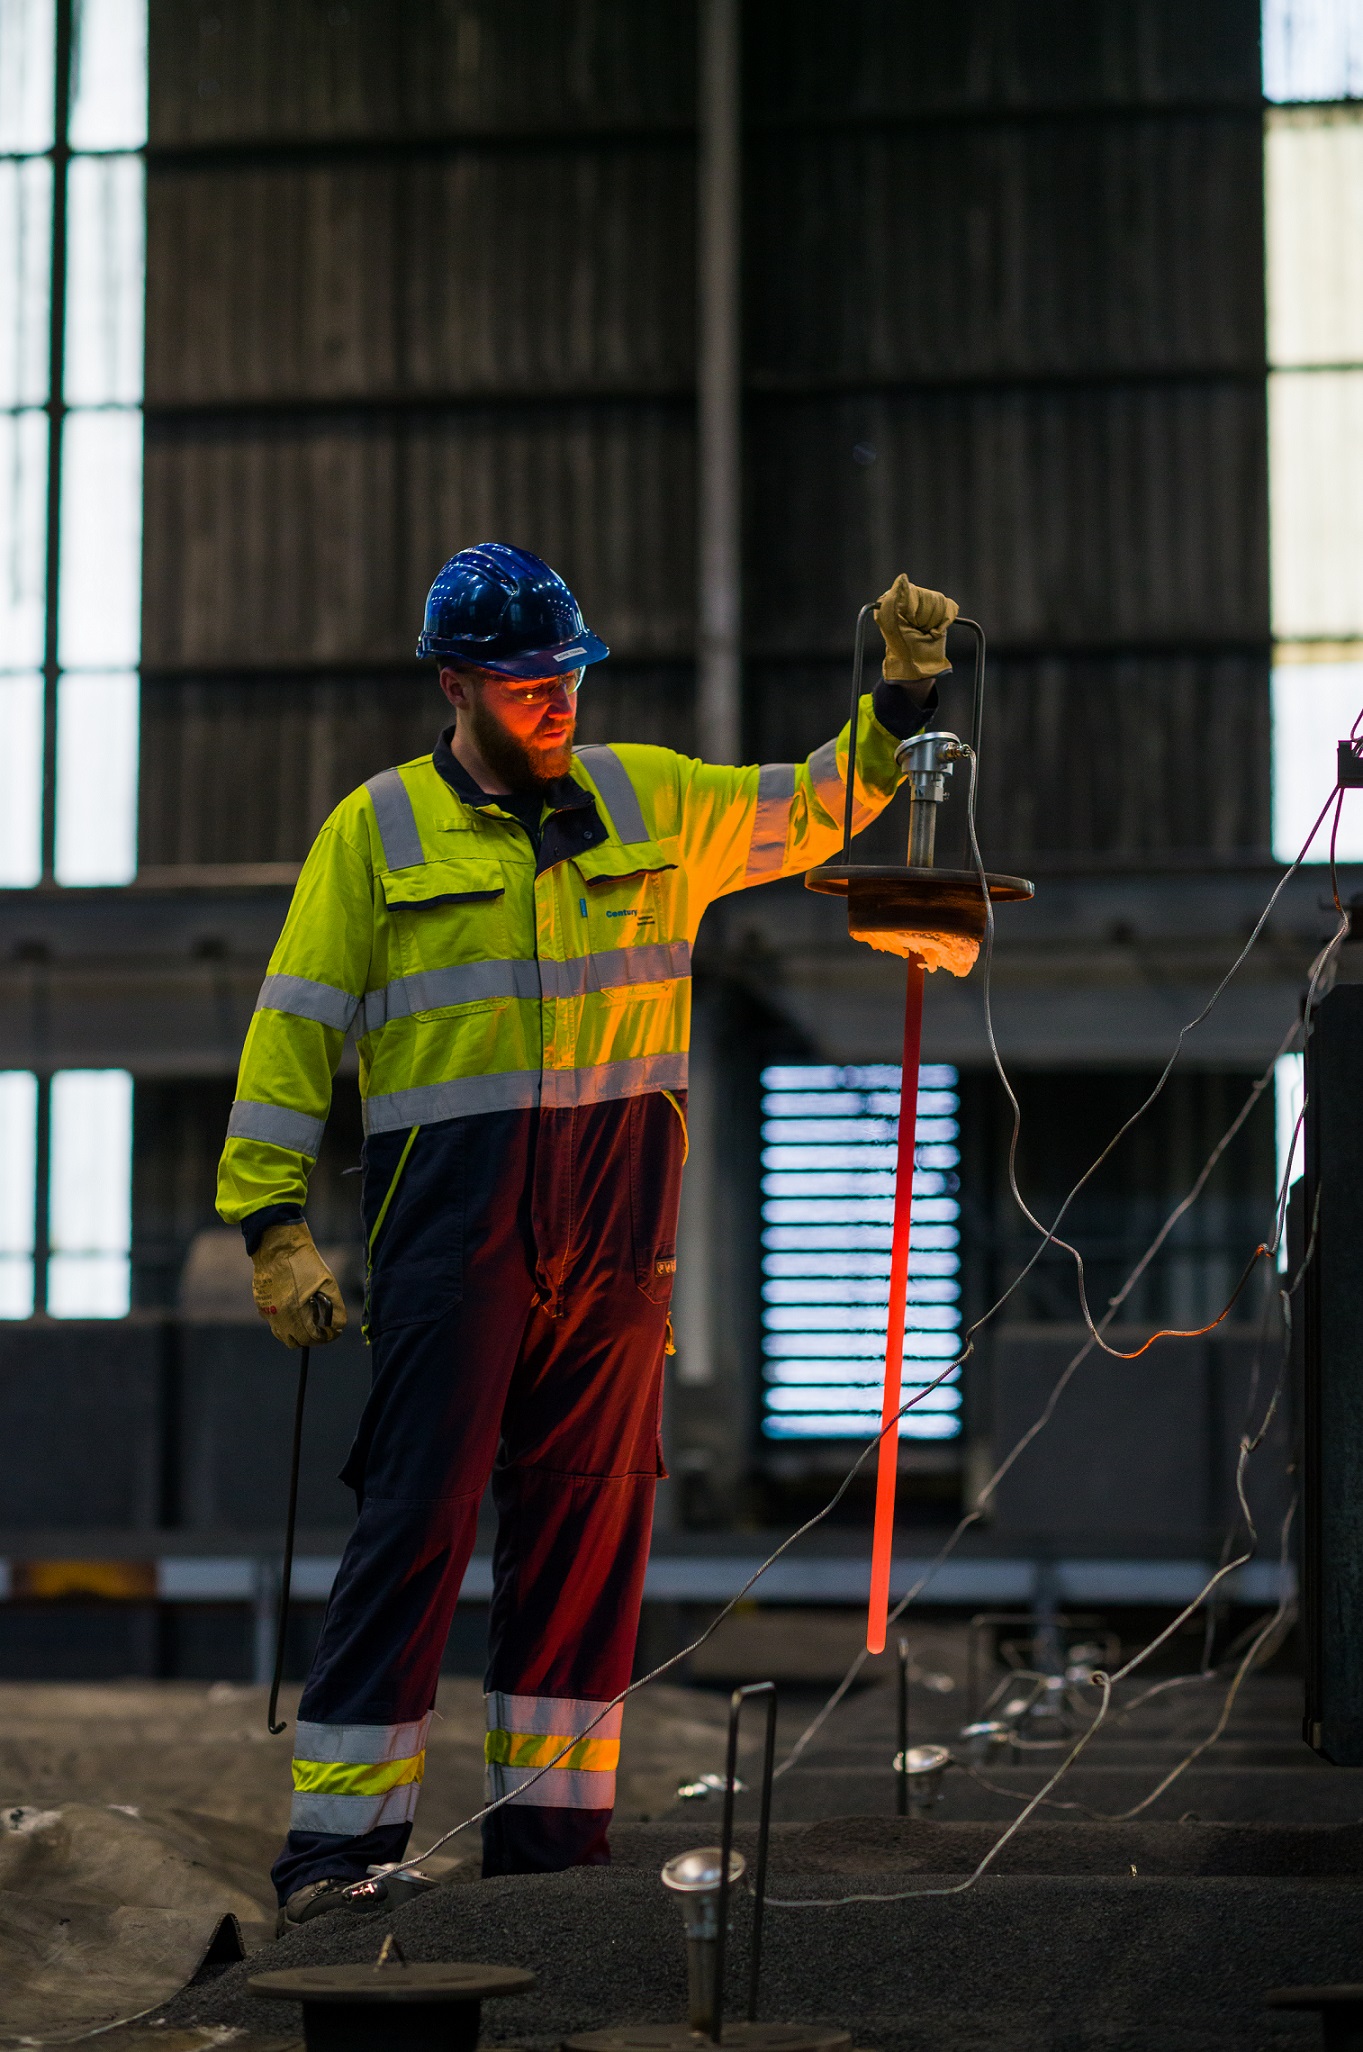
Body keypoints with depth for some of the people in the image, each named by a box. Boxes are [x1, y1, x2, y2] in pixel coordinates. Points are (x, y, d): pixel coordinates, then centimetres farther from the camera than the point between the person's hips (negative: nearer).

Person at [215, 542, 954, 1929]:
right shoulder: (378, 829, 4)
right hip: (450, 1228, -4)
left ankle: (551, 1827, 15)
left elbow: (815, 808, 21)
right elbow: (295, 1031, 4)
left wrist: (903, 695, 6)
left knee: (588, 1523, 6)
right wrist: (274, 1223, -2)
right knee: (417, 1517, -7)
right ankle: (339, 1839, -4)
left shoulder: (648, 802, 13)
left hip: (614, 1236, 4)